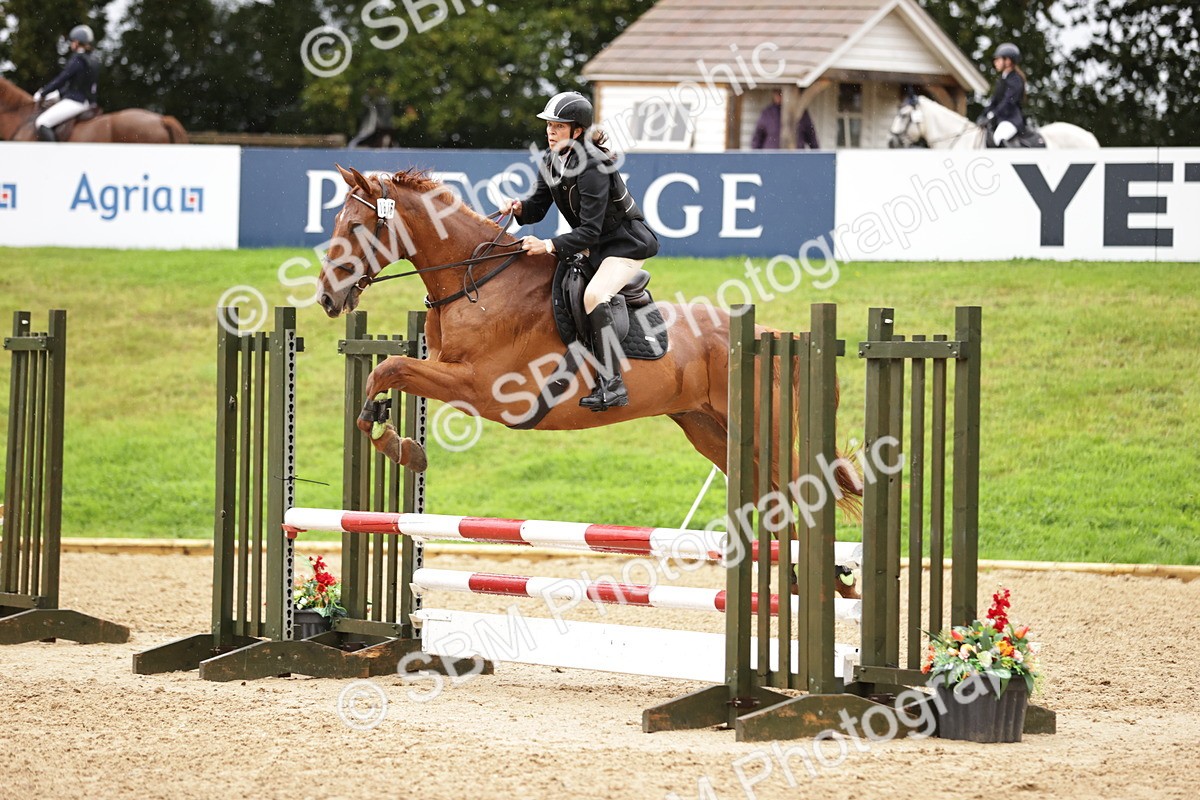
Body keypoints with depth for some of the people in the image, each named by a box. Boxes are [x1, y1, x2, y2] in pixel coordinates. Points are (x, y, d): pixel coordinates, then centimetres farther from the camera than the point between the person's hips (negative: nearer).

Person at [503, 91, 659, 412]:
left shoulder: (592, 167, -27)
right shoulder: (552, 160, 0)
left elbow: (589, 231, -29)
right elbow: (538, 207, 6)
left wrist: (549, 246, -35)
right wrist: (519, 208, -16)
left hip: (626, 245, -10)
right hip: (594, 246, 10)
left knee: (594, 294, -30)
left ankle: (613, 386, -32)